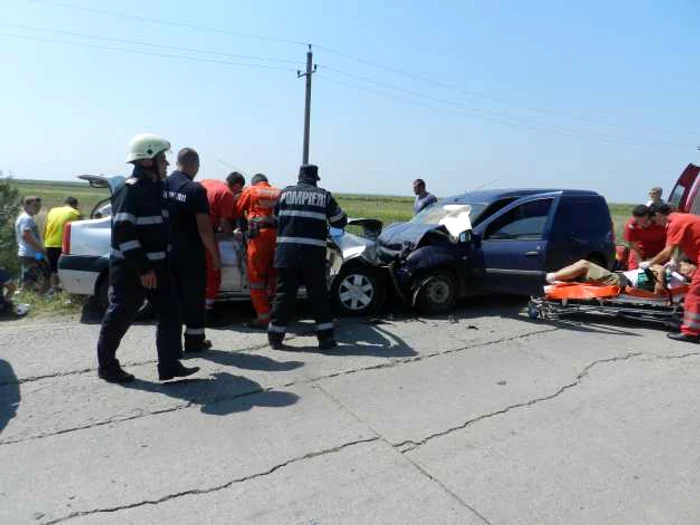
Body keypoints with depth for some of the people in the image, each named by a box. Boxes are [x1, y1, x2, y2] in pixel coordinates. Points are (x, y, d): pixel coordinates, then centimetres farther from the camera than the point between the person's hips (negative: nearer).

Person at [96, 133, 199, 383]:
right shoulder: (130, 190, -16)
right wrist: (142, 269, -24)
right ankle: (107, 366, 23)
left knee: (170, 313, 7)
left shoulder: (154, 187, 12)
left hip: (156, 265, 9)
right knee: (120, 317, 5)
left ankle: (170, 365, 13)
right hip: (131, 269, -9)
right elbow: (123, 231, -23)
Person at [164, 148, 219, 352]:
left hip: (167, 251, 6)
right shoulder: (195, 189, -14)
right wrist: (215, 256, -7)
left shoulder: (162, 185, 3)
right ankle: (194, 340, 15)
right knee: (194, 296, 7)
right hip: (190, 254, -5)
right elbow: (204, 229, -17)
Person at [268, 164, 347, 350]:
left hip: (286, 252, 2)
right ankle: (326, 337, 12)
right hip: (312, 253, -1)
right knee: (319, 295, 8)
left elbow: (275, 217, 15)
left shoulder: (285, 193, 8)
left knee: (284, 294, 8)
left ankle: (275, 337, 13)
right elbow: (340, 221, 10)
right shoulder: (324, 196, 5)